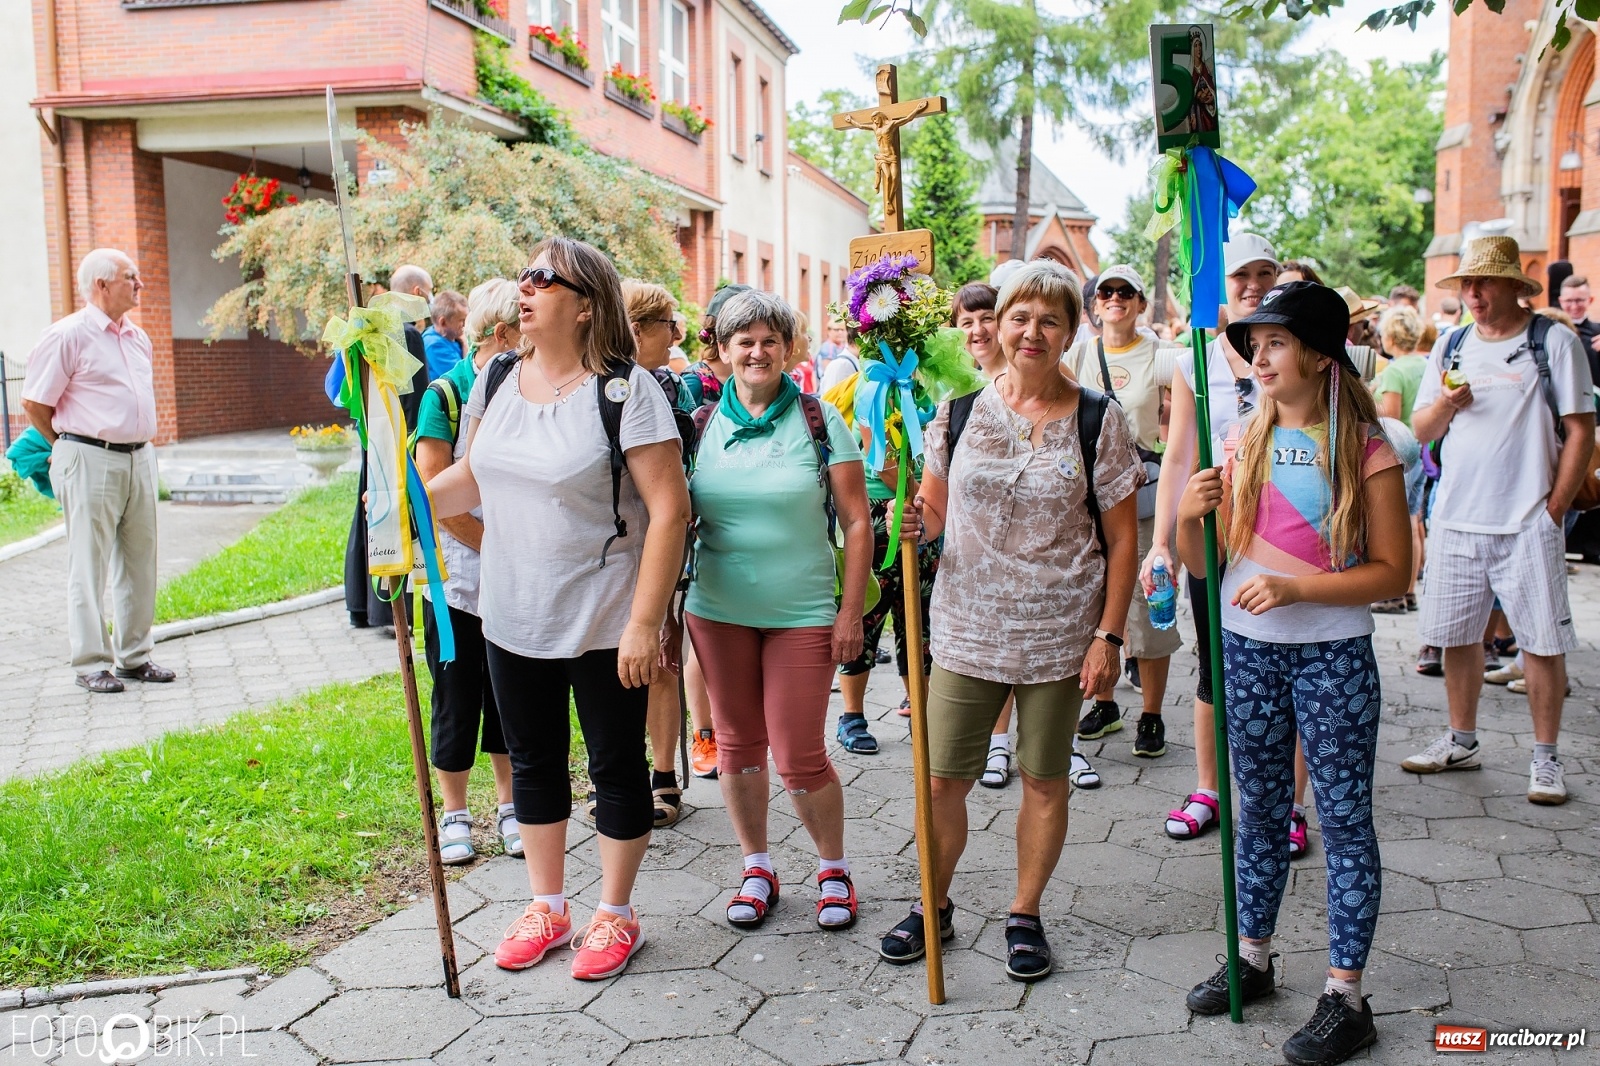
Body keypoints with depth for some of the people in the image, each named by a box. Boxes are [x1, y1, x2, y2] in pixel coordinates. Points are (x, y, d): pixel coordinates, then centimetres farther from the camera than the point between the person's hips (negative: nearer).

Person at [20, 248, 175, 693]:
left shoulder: (138, 337, 14)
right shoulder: (68, 335, -9)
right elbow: (34, 403, -6)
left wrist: (137, 444, 17)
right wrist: (70, 445, 5)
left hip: (140, 458, 7)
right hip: (90, 462, -7)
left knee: (139, 560, 10)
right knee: (89, 566, 0)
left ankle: (134, 656, 20)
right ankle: (92, 663, 7)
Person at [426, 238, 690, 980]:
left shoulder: (624, 390, -16)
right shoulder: (498, 378, 3)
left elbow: (669, 510, -19)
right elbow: (474, 475, 16)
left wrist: (645, 625, -21)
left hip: (604, 626, -6)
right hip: (513, 618, 6)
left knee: (616, 767, 9)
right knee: (533, 763, 17)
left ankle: (615, 914, 29)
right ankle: (546, 906, 36)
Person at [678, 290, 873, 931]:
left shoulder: (820, 421, -4)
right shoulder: (702, 424, 3)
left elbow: (857, 522, -3)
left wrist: (850, 613, -8)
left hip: (803, 614, -3)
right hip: (718, 611, 3)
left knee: (798, 758, -1)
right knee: (737, 744, 11)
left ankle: (833, 867, 24)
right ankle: (756, 866, 31)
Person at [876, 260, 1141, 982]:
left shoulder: (1097, 421, -4)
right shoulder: (959, 410, 1)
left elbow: (1122, 537, -1)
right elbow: (936, 511, 9)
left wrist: (1109, 635, -7)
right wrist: (917, 525, -15)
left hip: (1059, 636, -1)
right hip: (966, 629, 2)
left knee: (1044, 780, 11)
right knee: (942, 780, 6)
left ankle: (1025, 915, 30)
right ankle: (935, 906, 29)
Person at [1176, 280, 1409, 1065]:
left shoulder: (1364, 449, -7)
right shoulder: (1244, 442, 5)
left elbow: (1393, 572, -10)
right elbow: (1203, 562, 8)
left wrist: (1296, 588, -20)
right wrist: (1188, 517, -12)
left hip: (1332, 654, -4)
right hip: (1247, 649, 4)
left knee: (1344, 819, 5)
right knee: (1259, 811, 16)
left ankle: (1346, 996, 17)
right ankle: (1252, 957, 32)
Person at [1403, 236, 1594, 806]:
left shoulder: (1554, 342, -2)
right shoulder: (1450, 347, 11)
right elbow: (1421, 430, 13)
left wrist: (1554, 508, -8)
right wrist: (1444, 403, -9)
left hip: (1526, 524, -4)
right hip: (1455, 519, 4)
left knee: (1541, 640, 0)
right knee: (1457, 634, 10)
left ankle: (1546, 758, 11)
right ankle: (1462, 742, 25)